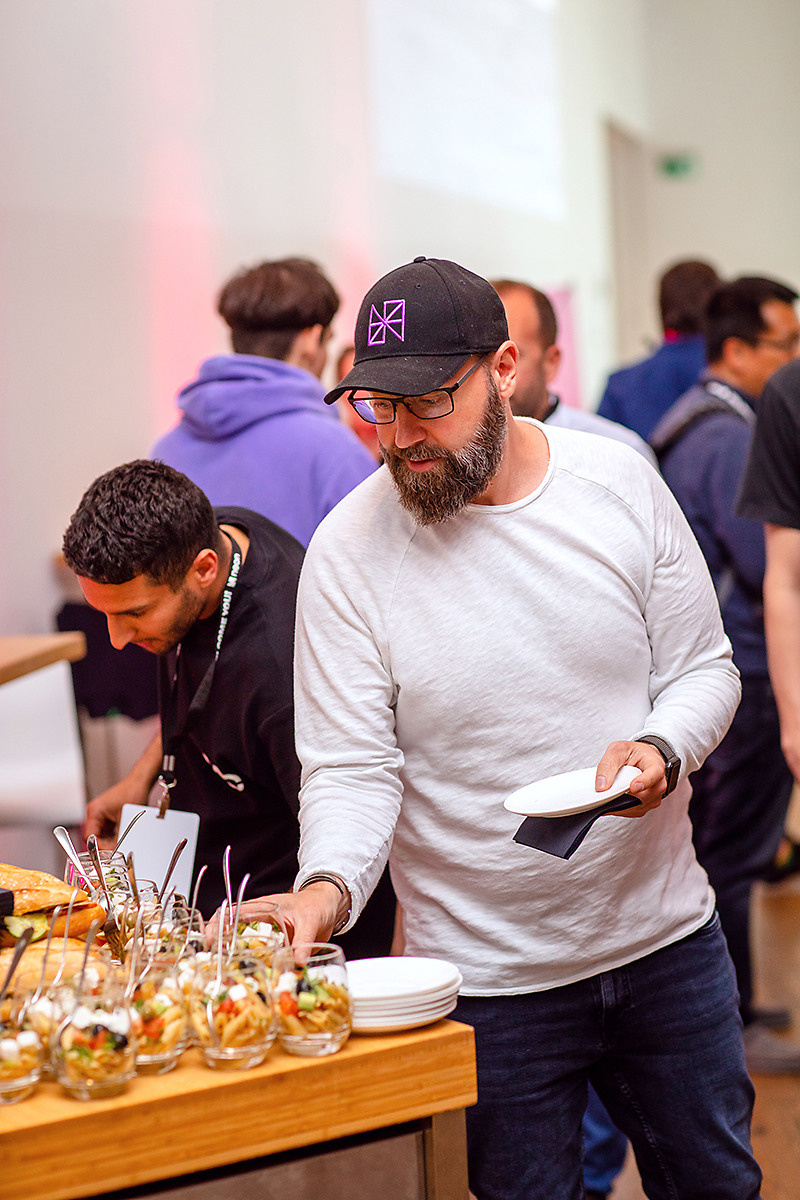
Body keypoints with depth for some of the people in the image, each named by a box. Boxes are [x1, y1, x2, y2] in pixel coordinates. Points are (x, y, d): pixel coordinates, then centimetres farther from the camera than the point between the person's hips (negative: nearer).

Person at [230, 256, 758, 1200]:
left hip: (667, 936, 3)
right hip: (488, 978, -3)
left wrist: (662, 749, -18)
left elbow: (702, 668, 3)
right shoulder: (348, 551, -13)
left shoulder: (620, 483, -5)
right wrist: (328, 887, -31)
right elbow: (352, 768, -13)